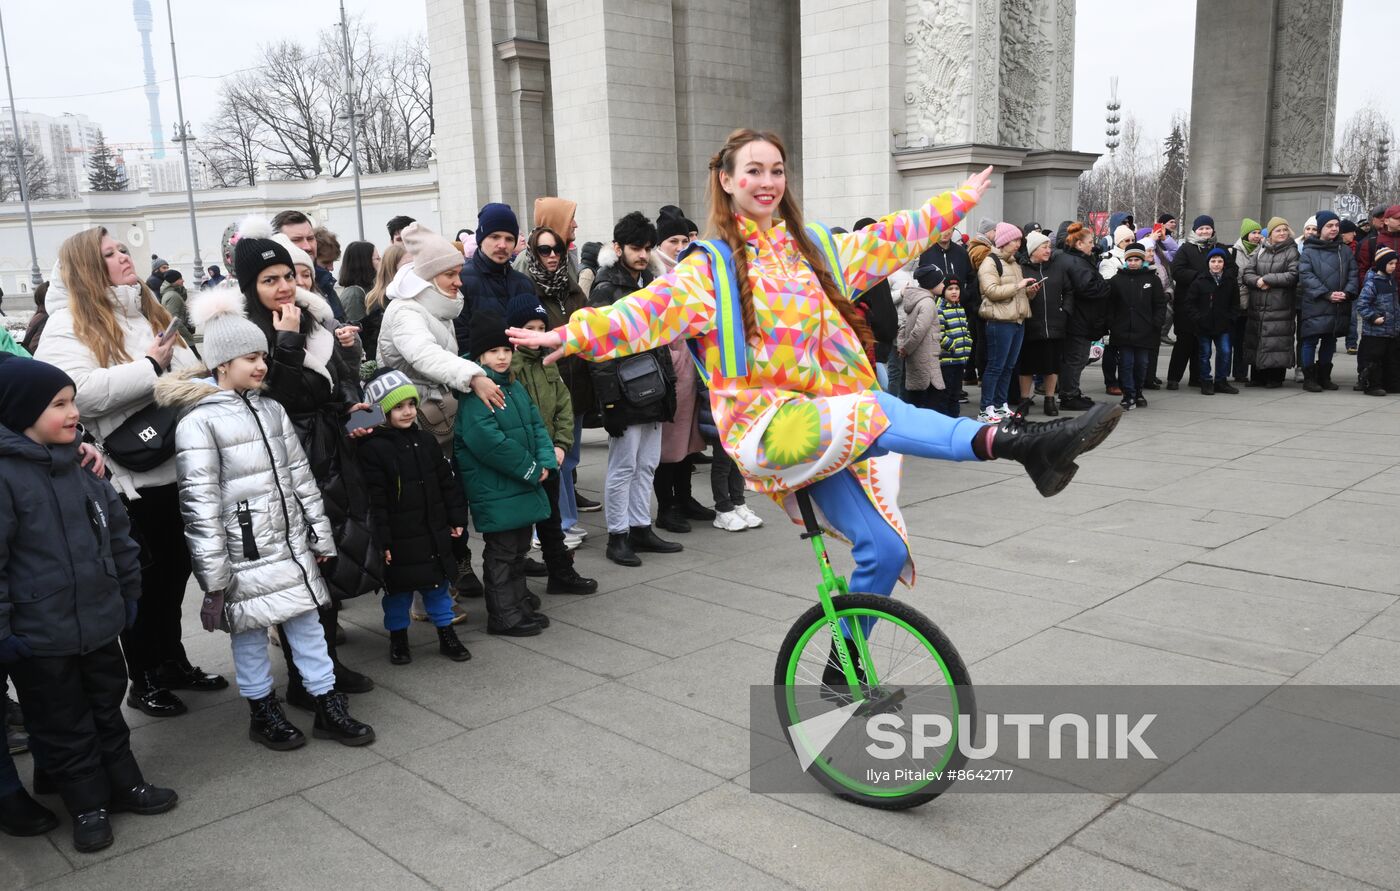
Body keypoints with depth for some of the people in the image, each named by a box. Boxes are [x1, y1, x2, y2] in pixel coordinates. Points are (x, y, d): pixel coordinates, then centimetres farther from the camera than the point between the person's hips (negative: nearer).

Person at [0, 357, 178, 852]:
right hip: (40, 637, -6)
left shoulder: (81, 466, 2)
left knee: (107, 709, 21)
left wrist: (129, 592, 14)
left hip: (99, 622, 6)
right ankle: (88, 806, 27)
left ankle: (124, 784, 37)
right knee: (63, 725, 12)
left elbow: (117, 529, 12)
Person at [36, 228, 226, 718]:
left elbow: (192, 369, 21)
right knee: (140, 579, 5)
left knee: (174, 569, 17)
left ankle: (172, 661, 34)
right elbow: (80, 392, -25)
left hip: (176, 469, 7)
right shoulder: (68, 326, -9)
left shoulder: (151, 312, 14)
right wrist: (150, 366, -19)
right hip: (126, 479, -7)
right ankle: (144, 681, 22)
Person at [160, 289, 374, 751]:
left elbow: (301, 476, 14)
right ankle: (264, 713, 25)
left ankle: (328, 708, 20)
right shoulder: (199, 422, -12)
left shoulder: (272, 410, 9)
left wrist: (320, 536, 14)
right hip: (243, 553, -6)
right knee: (250, 633, 8)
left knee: (307, 623, 10)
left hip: (290, 543, 6)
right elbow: (199, 502, -14)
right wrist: (213, 573, -15)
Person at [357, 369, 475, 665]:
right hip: (399, 539, -5)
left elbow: (448, 482, 10)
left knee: (438, 584, 14)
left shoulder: (425, 440, 5)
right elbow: (375, 500, -16)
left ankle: (447, 635, 26)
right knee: (398, 590, 8)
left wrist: (457, 518, 9)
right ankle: (398, 639, 26)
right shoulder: (373, 449, -14)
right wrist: (382, 541, -17)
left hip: (434, 533, 5)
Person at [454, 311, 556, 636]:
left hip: (524, 486, 9)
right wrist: (530, 469, -19)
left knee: (519, 548, 18)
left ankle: (520, 605, 31)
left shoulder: (514, 386, 12)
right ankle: (504, 616, 12)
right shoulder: (474, 391, -18)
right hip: (494, 491, -9)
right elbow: (486, 439, -26)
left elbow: (536, 425, 13)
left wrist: (546, 461, -5)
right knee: (501, 552, 1)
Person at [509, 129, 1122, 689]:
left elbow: (893, 236, 22)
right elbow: (652, 308, -12)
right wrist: (573, 335, -27)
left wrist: (964, 198, 25)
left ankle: (843, 667, 18)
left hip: (835, 424, 6)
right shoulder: (712, 267, 1)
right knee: (875, 410, -33)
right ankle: (1014, 442, -49)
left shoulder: (816, 250, 16)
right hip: (767, 426, -6)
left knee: (883, 548, -3)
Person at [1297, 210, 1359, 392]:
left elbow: (1353, 274, 9)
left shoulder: (1345, 251, 12)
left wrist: (1347, 292, -10)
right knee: (1311, 341, -3)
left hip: (1340, 307, 5)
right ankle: (1309, 378, 4)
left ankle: (1324, 377, 21)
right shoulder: (1309, 251, -1)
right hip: (1315, 305, -5)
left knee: (1330, 342, 12)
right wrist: (1327, 294, -16)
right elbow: (1306, 276, -10)